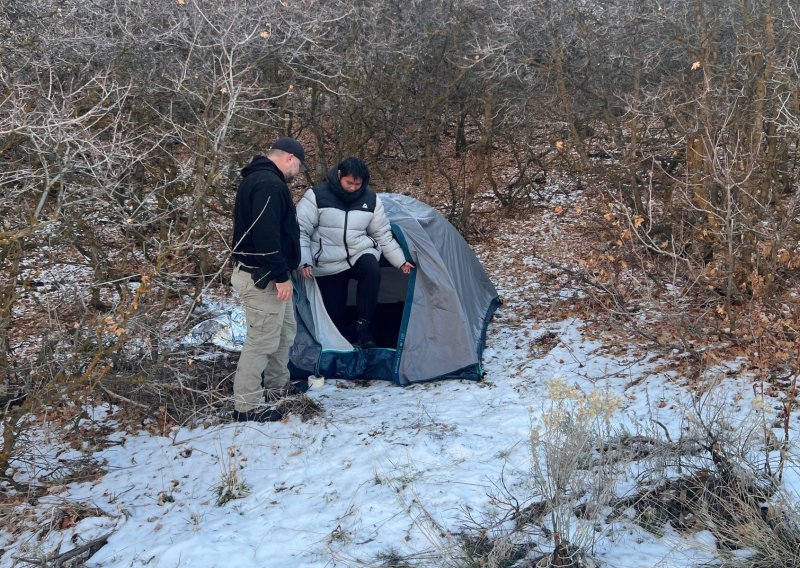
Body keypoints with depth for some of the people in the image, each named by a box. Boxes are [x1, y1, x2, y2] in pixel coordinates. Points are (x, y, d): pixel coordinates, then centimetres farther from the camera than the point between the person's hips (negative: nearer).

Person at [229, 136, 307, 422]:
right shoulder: (269, 184, -20)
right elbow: (267, 234, -27)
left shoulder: (257, 178, 16)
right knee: (262, 339, -6)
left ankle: (277, 385, 37)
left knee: (285, 330, 22)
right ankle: (247, 405, -1)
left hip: (264, 273, 11)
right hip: (263, 277, -11)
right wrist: (281, 275, -23)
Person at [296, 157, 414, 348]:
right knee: (334, 312, -6)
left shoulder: (371, 199, -1)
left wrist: (401, 261, 7)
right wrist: (305, 262, -20)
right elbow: (300, 231, -10)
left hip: (360, 253, 2)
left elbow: (383, 234, 10)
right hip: (329, 264, -2)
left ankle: (363, 326, -21)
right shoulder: (317, 196, -12)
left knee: (372, 270, -32)